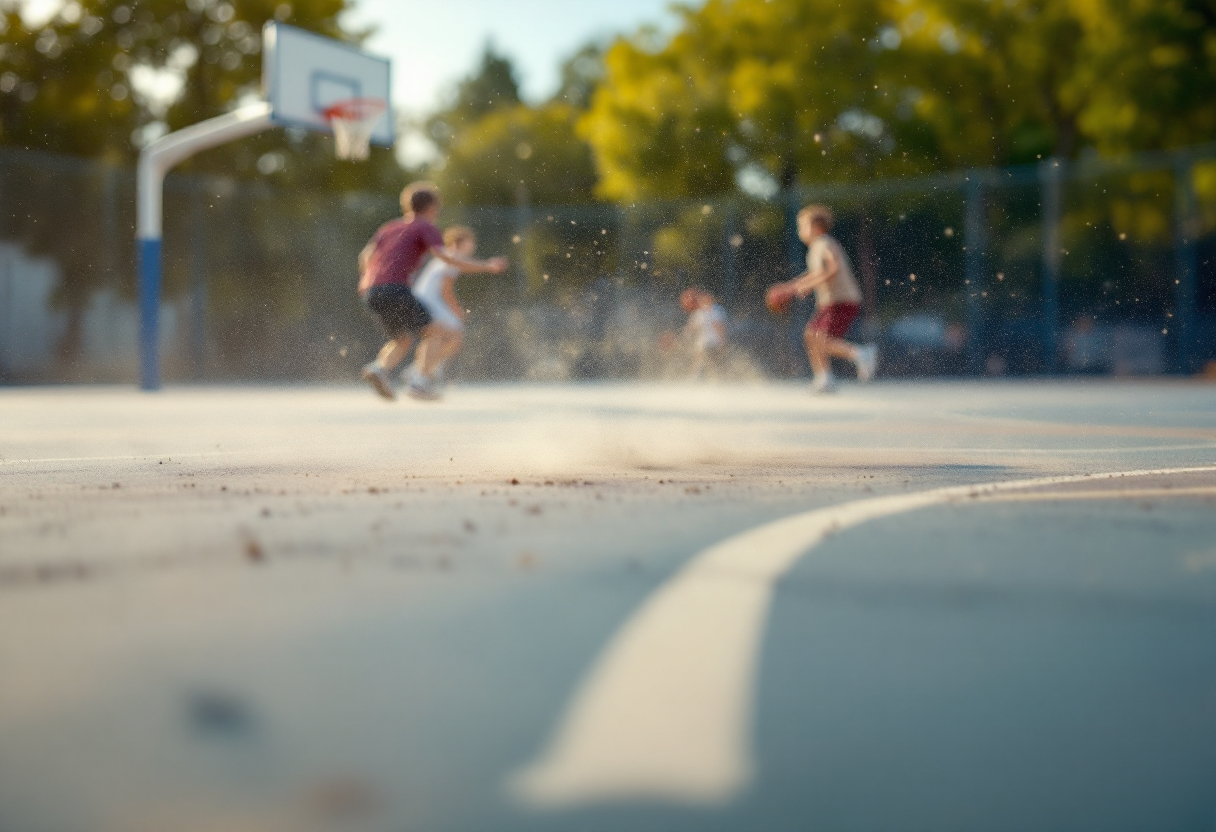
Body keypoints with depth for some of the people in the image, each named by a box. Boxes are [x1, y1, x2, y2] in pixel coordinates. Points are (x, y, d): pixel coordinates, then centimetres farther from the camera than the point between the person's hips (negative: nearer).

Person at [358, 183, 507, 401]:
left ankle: (379, 367, -7)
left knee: (402, 340, 19)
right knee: (432, 332, 1)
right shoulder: (425, 228, 6)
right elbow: (446, 257, -10)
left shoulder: (390, 227, 26)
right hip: (394, 289, -7)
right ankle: (420, 380, -14)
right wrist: (488, 266, -9)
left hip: (370, 292, 7)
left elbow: (365, 256, 16)